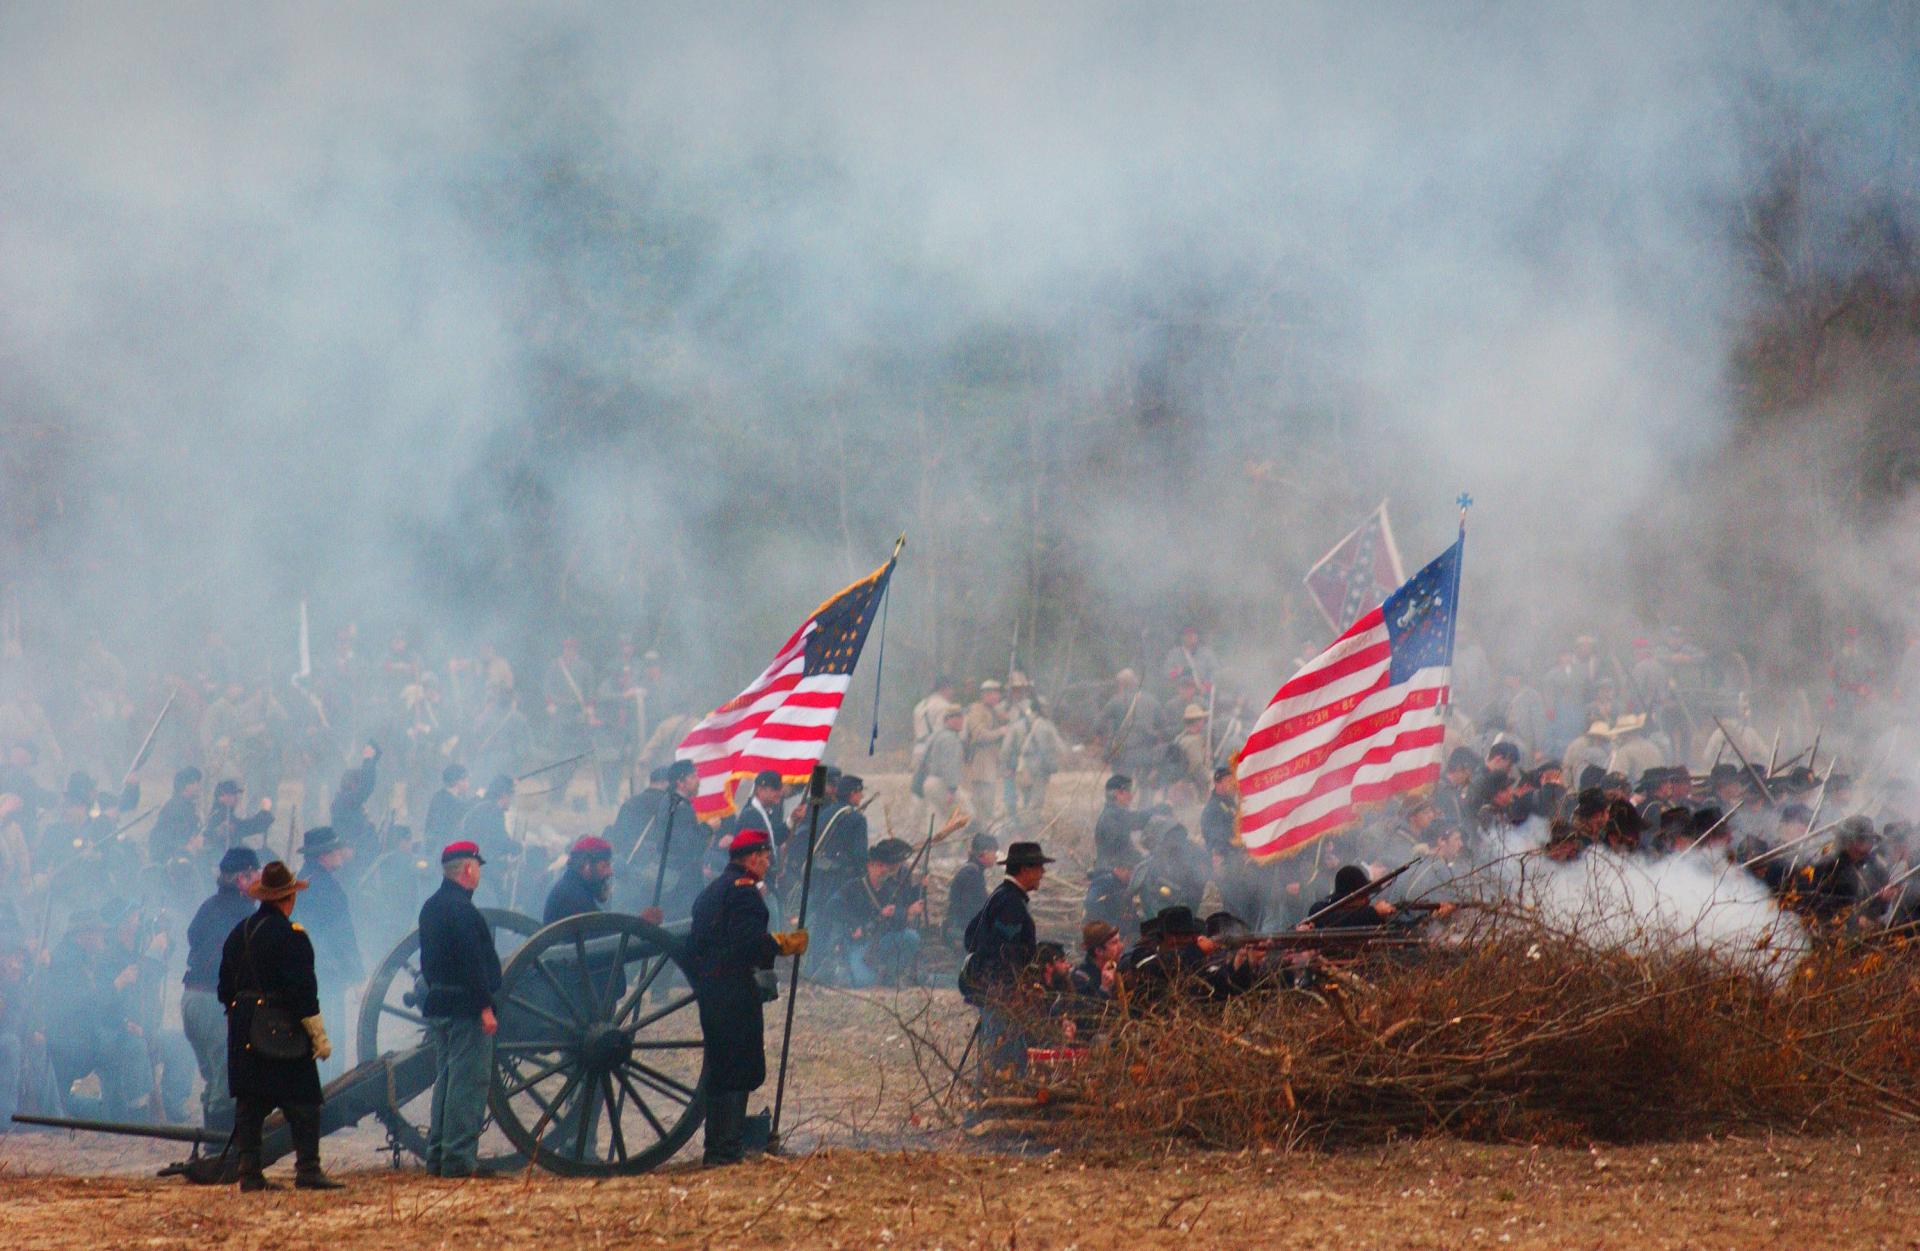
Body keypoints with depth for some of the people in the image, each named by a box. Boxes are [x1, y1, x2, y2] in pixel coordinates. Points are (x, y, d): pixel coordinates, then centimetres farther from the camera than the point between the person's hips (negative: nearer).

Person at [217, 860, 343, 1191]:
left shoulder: (239, 933, 11)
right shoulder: (291, 936, -11)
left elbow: (226, 987, 16)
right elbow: (302, 990, -14)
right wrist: (319, 1036, -10)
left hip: (244, 1027, 7)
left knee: (249, 1104, 7)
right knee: (302, 1102, -3)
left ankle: (249, 1172, 5)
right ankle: (307, 1170, -9)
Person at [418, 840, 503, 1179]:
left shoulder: (431, 907, 14)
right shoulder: (462, 909, -16)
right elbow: (473, 963, -21)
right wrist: (485, 1008, -19)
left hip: (438, 1006, 10)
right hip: (465, 1007, -10)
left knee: (446, 1079, 15)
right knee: (469, 1081, -7)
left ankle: (438, 1155, 17)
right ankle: (459, 1158, -9)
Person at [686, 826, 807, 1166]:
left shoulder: (711, 890, 19)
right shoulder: (744, 890, -10)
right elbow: (749, 941, -21)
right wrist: (784, 944, -8)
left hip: (708, 990, 9)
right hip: (735, 992, -9)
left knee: (720, 1071, 14)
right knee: (740, 1070, -7)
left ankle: (717, 1147, 17)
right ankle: (726, 1148, -10)